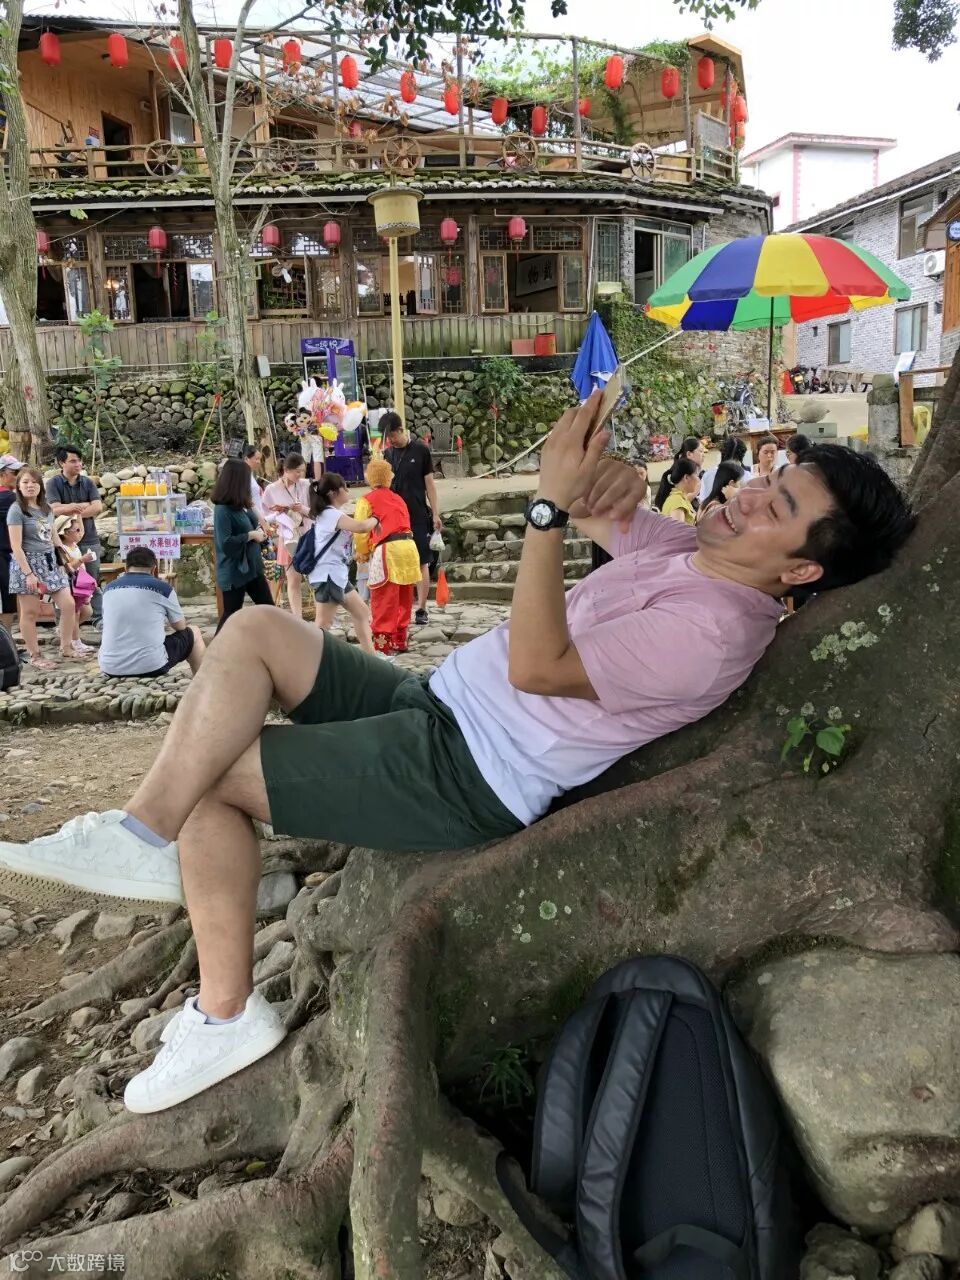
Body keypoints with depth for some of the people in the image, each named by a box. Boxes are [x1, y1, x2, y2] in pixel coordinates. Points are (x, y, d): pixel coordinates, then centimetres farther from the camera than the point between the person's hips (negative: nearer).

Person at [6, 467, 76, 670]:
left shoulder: (46, 508, 10)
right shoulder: (16, 510, -11)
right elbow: (16, 546, -16)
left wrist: (62, 562, 12)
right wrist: (28, 573, -20)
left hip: (50, 562, 7)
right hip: (28, 564, -7)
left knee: (68, 604, 2)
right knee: (31, 612, 2)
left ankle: (65, 648, 16)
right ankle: (34, 656, 13)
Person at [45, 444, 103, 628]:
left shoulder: (87, 482, 6)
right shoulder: (53, 483, -1)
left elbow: (98, 508, -5)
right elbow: (55, 509, -14)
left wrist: (72, 512, -11)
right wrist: (84, 505, -10)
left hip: (89, 539, 2)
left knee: (93, 581, 5)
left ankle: (98, 617, 10)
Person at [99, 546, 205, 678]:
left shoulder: (109, 588, 9)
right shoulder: (163, 588, -3)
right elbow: (181, 627, 12)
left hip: (110, 668, 4)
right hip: (152, 666, -4)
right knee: (194, 633, 19)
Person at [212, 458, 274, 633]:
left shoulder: (241, 505, 6)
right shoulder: (222, 510, -20)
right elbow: (225, 543, -26)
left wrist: (259, 529, -2)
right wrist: (251, 535, -18)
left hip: (251, 567, 9)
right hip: (233, 572, -9)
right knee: (231, 614, 4)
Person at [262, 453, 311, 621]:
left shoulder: (306, 485, -4)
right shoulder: (272, 490, -7)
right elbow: (266, 516, 0)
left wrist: (304, 509, -18)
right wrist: (278, 513, -18)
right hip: (288, 538, -1)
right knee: (293, 580, 4)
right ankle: (298, 620, 11)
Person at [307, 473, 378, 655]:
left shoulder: (330, 514, 17)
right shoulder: (332, 514, -16)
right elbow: (361, 527, -28)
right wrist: (374, 519, -8)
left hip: (337, 574, 11)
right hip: (328, 575, -11)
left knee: (362, 613, 17)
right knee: (323, 625, -12)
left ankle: (370, 656, 24)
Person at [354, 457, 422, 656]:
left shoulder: (367, 501, 3)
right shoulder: (398, 499, 20)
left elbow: (360, 532, -4)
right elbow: (402, 526, 16)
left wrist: (362, 554, 14)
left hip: (387, 551, -6)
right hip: (409, 547, 6)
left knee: (384, 602, -1)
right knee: (403, 599, 16)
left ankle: (383, 645, 0)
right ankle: (400, 641, 26)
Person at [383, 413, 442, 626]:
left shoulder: (420, 450, -3)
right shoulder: (387, 454, 8)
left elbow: (429, 484, 0)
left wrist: (435, 514, -3)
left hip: (418, 516, -3)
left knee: (422, 564, 1)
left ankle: (421, 609, 7)